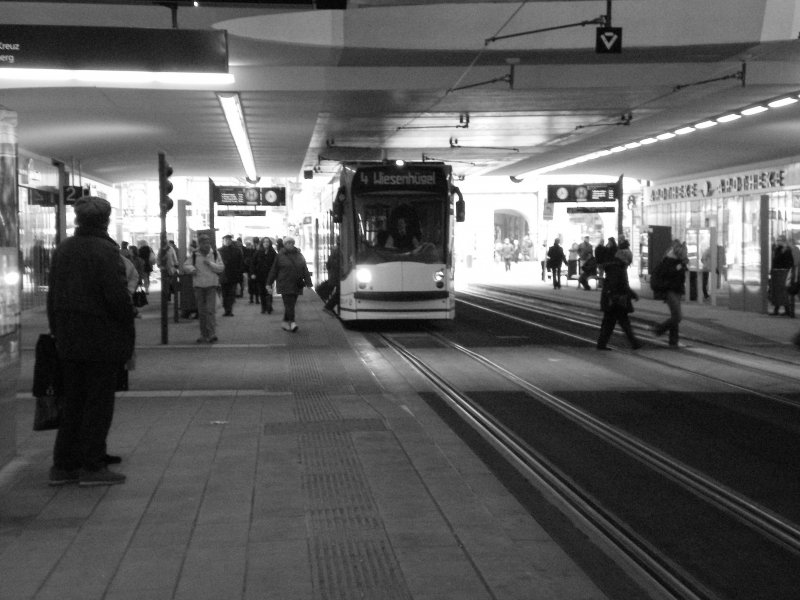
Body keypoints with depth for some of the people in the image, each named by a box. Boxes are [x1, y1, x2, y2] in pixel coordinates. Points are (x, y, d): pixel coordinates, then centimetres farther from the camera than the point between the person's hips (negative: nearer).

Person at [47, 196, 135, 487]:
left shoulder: (62, 249, 9)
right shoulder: (105, 250, -15)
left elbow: (53, 296, 13)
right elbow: (118, 297, -19)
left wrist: (58, 332, 19)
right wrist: (128, 335, -9)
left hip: (68, 340, 7)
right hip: (102, 340, -7)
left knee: (73, 402, 14)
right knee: (99, 401, 1)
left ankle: (63, 465, 16)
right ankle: (92, 466, 3)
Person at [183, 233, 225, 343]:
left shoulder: (215, 254, 4)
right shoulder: (193, 255, 5)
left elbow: (221, 268, 0)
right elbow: (185, 266, 3)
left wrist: (210, 264, -13)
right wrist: (192, 269, -18)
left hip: (211, 285, -2)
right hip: (198, 285, 2)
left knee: (211, 310, -12)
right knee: (201, 311, 6)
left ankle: (212, 334, -13)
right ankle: (204, 335, 14)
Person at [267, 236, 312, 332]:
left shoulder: (299, 255, 9)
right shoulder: (280, 255, 0)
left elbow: (305, 269, 8)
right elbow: (274, 270, 4)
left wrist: (308, 282, 1)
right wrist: (269, 283, 5)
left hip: (296, 285, 4)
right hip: (285, 284, -4)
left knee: (290, 304, 7)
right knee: (289, 304, -13)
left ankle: (285, 322, 19)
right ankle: (292, 323, -19)